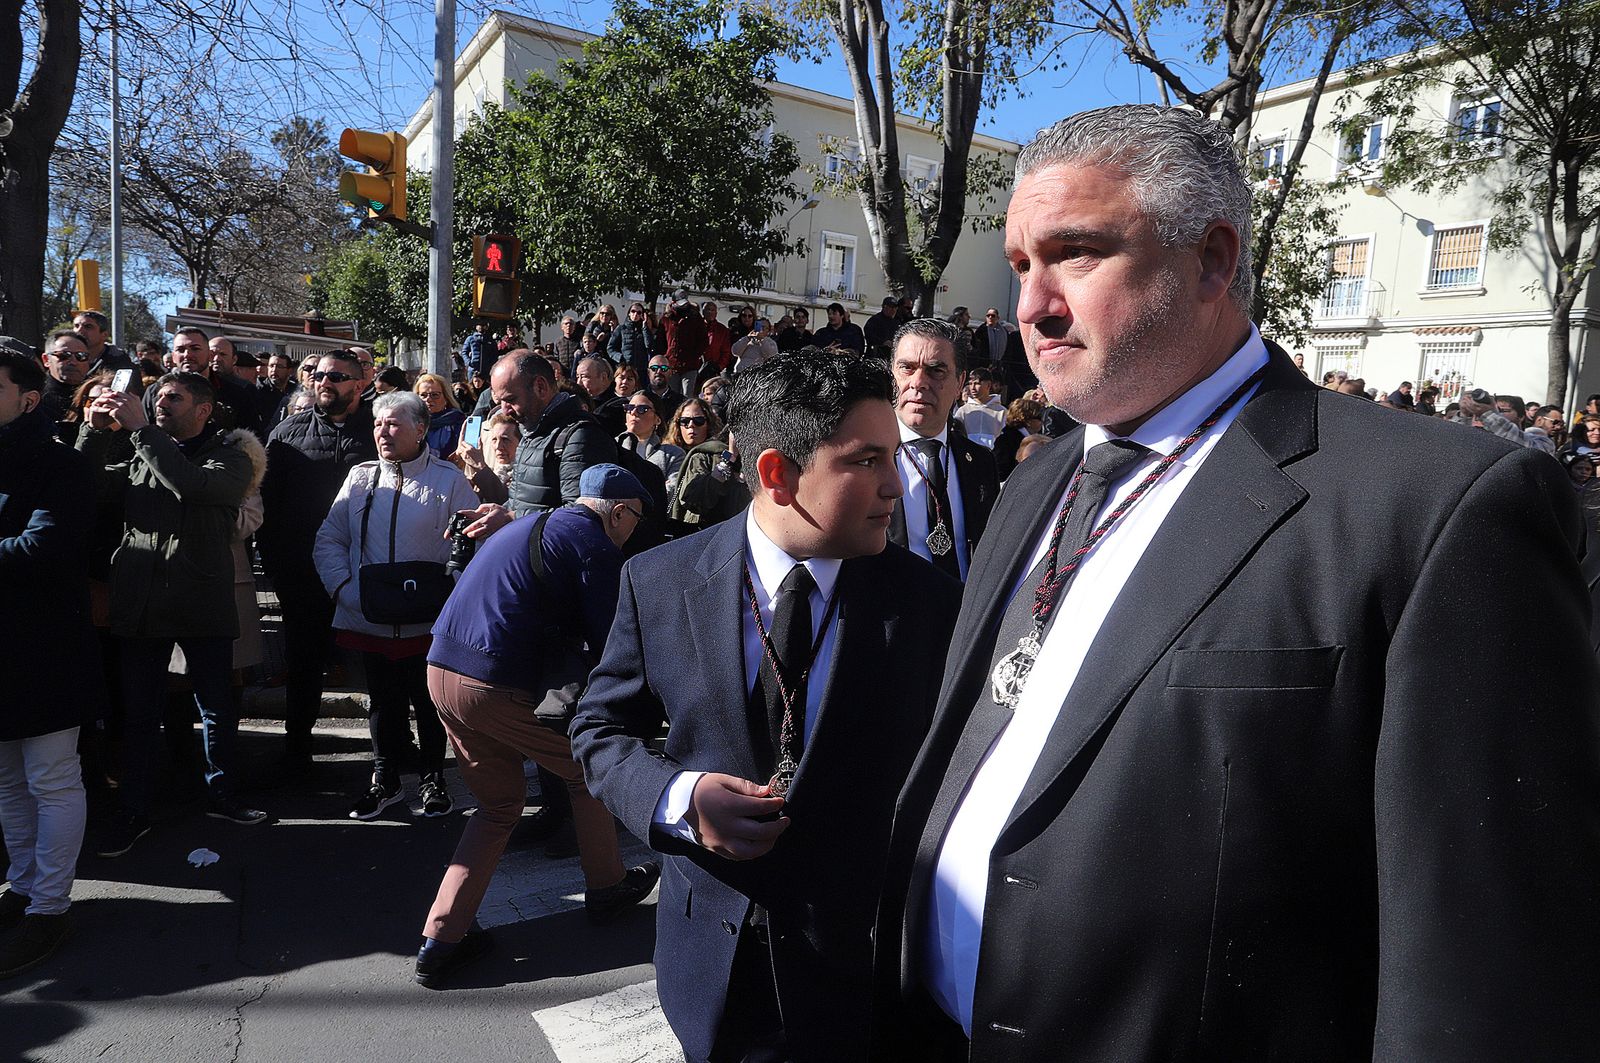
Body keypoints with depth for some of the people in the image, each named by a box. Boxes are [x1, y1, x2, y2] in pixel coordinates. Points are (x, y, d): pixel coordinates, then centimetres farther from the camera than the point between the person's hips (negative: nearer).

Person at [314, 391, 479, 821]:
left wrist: (446, 592, -17)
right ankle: (384, 782, 32)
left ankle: (433, 780, 29)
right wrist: (342, 586, -6)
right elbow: (329, 539, 9)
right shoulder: (360, 478, 8)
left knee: (430, 704, 11)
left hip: (429, 623, -3)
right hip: (370, 621, 3)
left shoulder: (449, 480, -4)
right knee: (383, 704, 16)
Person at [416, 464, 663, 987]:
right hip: (499, 685, -8)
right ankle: (607, 887, 31)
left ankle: (442, 937, 18)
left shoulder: (528, 527, 22)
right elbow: (607, 640, -7)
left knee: (499, 803, 21)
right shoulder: (595, 542, -5)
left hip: (442, 670, 8)